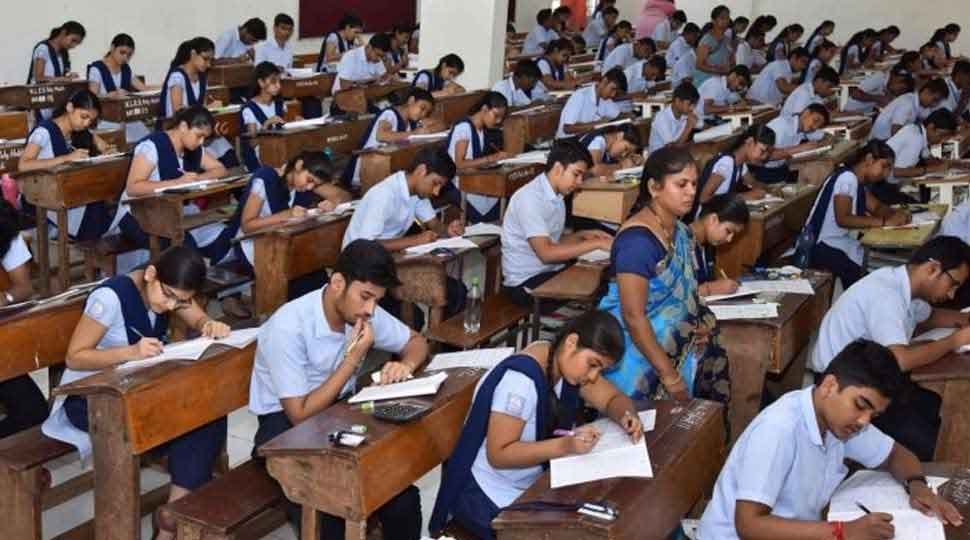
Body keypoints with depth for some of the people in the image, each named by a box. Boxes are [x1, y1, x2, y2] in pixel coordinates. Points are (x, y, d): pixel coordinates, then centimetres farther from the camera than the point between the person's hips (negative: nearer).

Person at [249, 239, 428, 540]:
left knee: (402, 499, -18)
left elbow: (416, 342, 10)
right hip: (286, 426, -5)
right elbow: (301, 415, -23)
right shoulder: (289, 327, -26)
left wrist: (406, 364, -14)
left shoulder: (363, 313, -7)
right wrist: (353, 359, -25)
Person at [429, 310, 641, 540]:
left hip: (534, 484, 8)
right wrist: (565, 445, -36)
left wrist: (626, 416, -18)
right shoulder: (520, 379, -27)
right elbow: (498, 454, -28)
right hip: (490, 497, -8)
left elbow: (614, 399, 5)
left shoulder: (567, 361, -3)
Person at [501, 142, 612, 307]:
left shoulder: (557, 197, 10)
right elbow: (546, 253, -26)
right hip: (526, 282, -8)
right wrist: (596, 244, -24)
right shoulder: (530, 198, -19)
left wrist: (583, 235, 1)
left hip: (551, 272, 8)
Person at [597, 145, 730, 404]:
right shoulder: (637, 240, -22)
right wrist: (670, 376, -21)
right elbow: (633, 316, -24)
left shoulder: (680, 230, 5)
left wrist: (700, 324, 2)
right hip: (639, 360, -8)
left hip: (677, 348, 8)